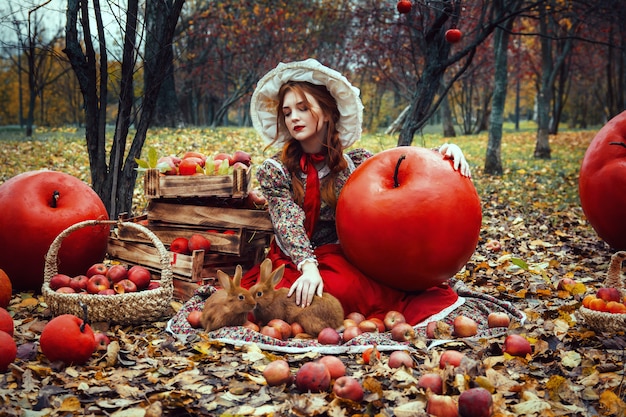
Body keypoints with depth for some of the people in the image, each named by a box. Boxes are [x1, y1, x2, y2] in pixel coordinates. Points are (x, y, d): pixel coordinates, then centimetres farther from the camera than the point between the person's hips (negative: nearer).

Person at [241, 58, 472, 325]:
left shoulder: (357, 162, 6)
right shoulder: (274, 170, 1)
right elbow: (289, 225, -13)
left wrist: (443, 154, -21)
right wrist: (308, 267, -30)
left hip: (346, 261, -1)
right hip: (293, 262, 1)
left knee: (342, 288, -36)